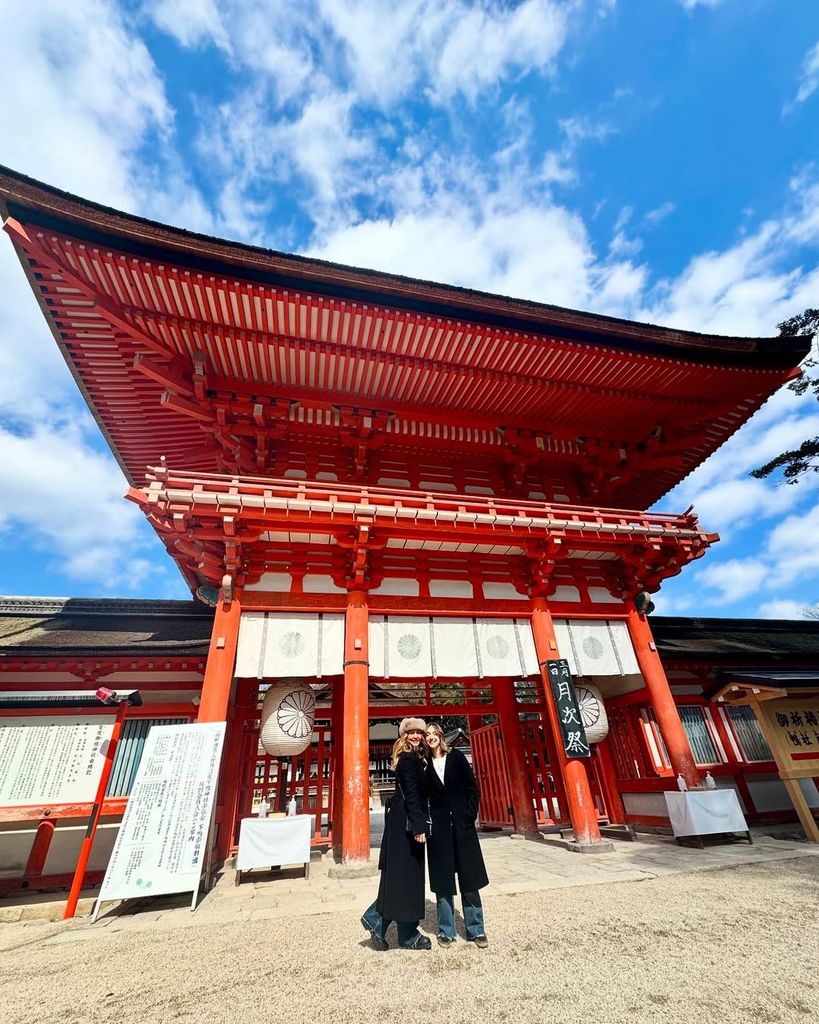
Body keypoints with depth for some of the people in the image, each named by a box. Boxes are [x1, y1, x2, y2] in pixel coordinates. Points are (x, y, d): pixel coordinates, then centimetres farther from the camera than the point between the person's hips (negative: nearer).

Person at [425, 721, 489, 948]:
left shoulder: (456, 758, 0)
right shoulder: (425, 765, 2)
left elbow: (472, 788, 0)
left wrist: (470, 815, -8)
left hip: (462, 823, 0)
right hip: (438, 827, 1)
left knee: (469, 878, 6)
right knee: (442, 880, 7)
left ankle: (476, 930, 18)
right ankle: (446, 931, 20)